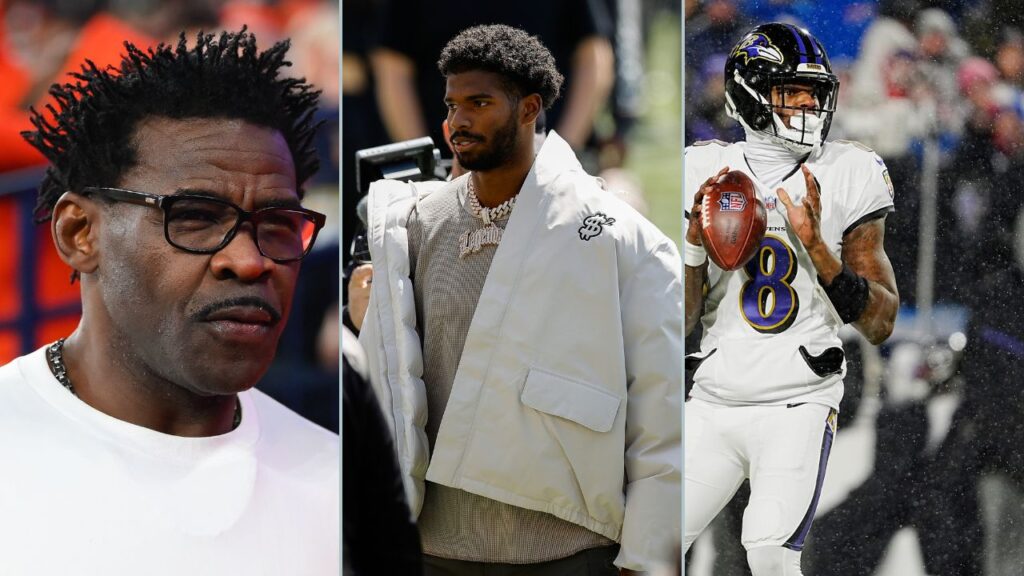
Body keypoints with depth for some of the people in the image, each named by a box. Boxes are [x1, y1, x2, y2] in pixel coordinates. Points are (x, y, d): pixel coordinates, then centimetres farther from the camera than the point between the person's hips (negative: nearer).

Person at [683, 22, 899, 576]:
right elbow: (678, 321, 4)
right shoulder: (706, 172, 5)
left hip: (797, 405, -3)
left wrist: (816, 246, -16)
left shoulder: (846, 177, 0)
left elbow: (880, 323, -4)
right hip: (713, 404, 3)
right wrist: (696, 236, -12)